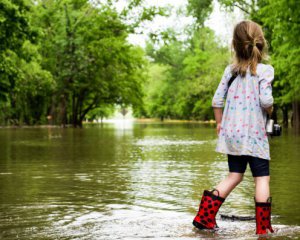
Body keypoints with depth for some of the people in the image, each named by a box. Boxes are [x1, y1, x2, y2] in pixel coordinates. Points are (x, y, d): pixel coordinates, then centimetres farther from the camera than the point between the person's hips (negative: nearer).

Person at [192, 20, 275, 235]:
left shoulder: (231, 70, 5)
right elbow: (265, 99, -19)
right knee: (262, 178, 4)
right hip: (254, 134, -5)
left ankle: (205, 216, 11)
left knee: (235, 176, 15)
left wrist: (220, 123, 18)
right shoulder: (265, 70, -8)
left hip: (231, 133, 5)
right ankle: (263, 226, 3)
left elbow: (217, 100, 5)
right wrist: (270, 109, 3)